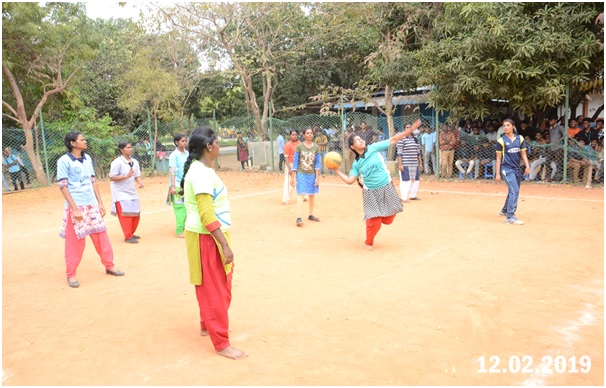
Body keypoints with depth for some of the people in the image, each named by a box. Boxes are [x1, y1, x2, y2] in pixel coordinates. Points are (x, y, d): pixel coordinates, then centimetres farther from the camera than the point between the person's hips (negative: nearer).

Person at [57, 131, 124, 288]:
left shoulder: (87, 158, 10)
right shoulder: (64, 161, -9)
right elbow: (63, 186, -12)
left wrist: (100, 202, 11)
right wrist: (74, 209, -17)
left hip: (92, 205, 6)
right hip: (76, 207, -6)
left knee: (101, 235, 10)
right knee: (75, 241, 0)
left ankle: (109, 266, 23)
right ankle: (71, 275, 15)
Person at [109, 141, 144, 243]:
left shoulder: (134, 162, 6)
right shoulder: (117, 162, -14)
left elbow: (137, 175, 7)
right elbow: (112, 177, -16)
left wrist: (140, 183, -14)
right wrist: (126, 176, -26)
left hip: (132, 192, 7)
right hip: (120, 192, -7)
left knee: (136, 213, 10)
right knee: (125, 213, -7)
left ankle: (131, 233, 27)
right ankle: (128, 236, 2)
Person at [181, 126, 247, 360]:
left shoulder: (203, 169, 10)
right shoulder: (200, 172, -21)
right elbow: (207, 215, -26)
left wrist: (223, 242, 19)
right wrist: (225, 245, -24)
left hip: (211, 236, 10)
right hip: (206, 238, -10)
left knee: (213, 287, 23)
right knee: (215, 290, -1)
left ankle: (207, 325, 42)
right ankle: (221, 344, 10)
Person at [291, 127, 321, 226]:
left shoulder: (316, 147, 2)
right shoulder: (299, 147, -3)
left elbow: (317, 163, 2)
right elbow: (295, 162, -2)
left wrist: (317, 177, -3)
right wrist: (293, 177, -6)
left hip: (312, 175, 3)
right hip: (301, 174, -3)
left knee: (312, 195, 11)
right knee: (301, 195, -13)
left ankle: (311, 215, 27)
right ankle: (299, 218, -18)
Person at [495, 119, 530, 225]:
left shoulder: (520, 138, 7)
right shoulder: (501, 140, -3)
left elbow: (523, 153, 8)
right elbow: (498, 158, -2)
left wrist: (527, 166, -8)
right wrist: (498, 174, -4)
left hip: (517, 169, 6)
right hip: (507, 169, -5)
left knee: (513, 191, 16)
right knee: (514, 191, -17)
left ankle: (504, 210, 37)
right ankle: (510, 217, -15)